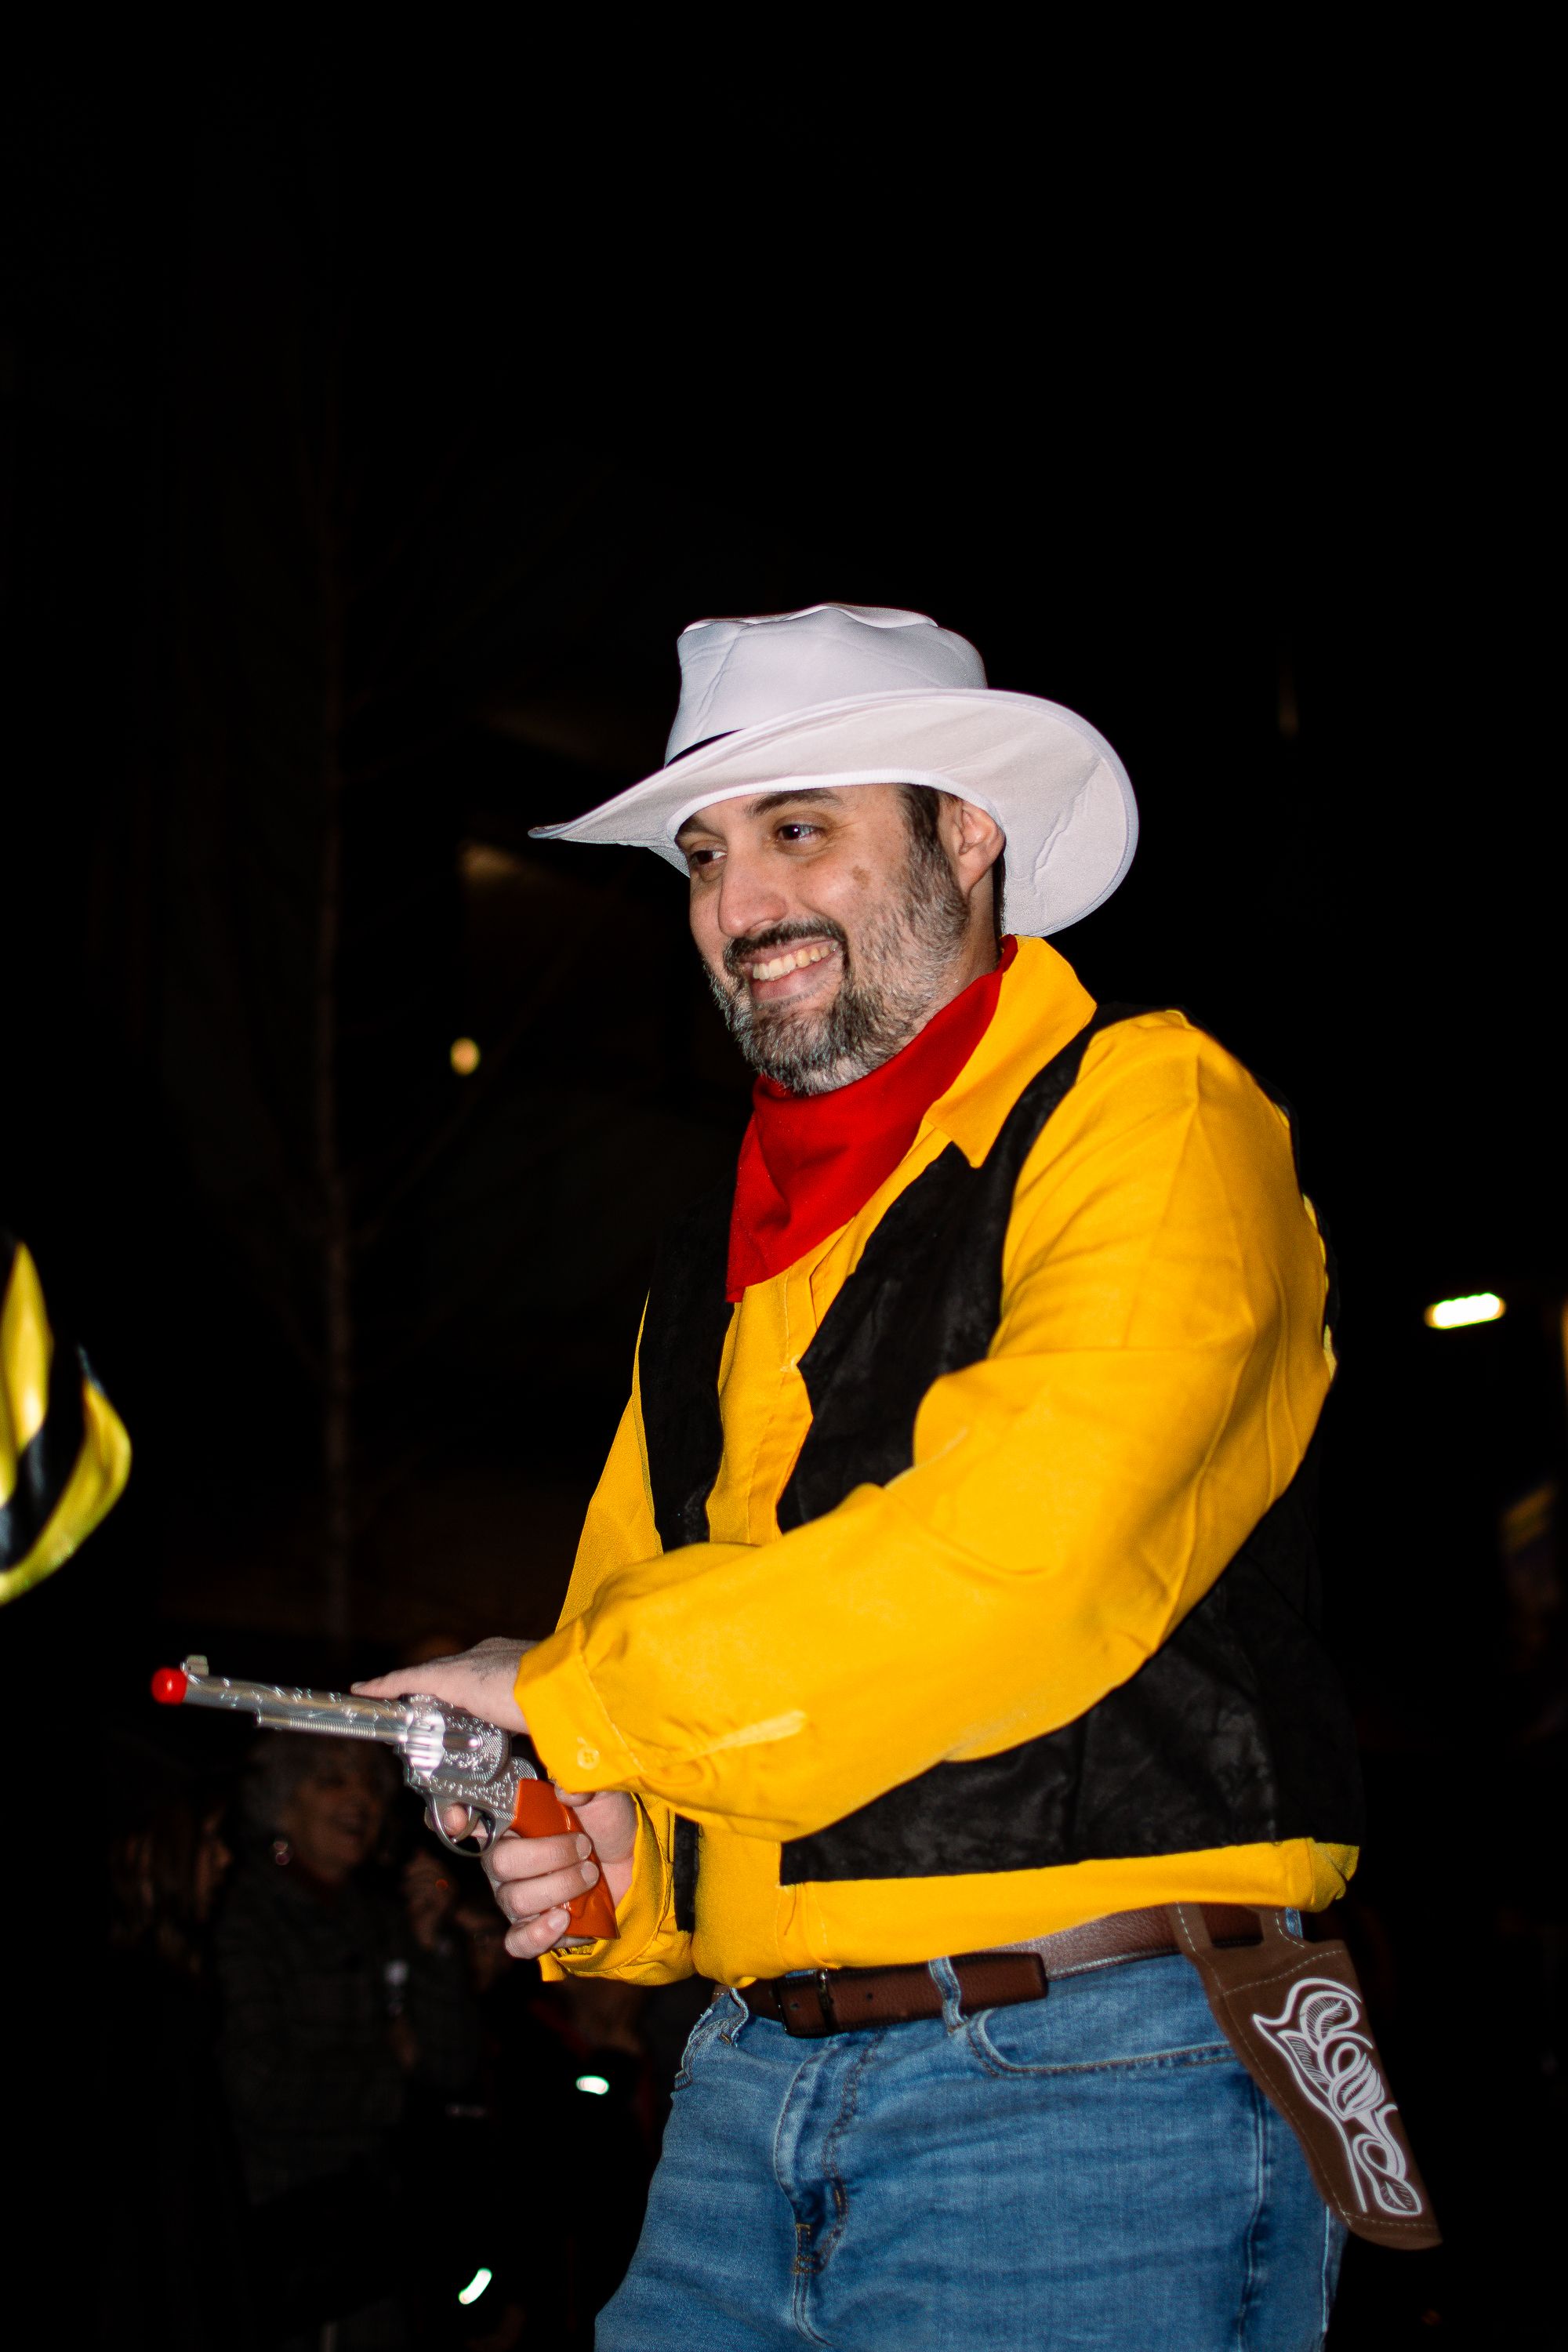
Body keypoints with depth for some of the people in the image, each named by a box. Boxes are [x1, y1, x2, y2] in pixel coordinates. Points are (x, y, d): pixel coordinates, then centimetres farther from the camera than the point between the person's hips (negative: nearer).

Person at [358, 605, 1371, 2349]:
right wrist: (605, 1867, -2)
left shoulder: (1149, 1118, -7)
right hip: (750, 2090, 7)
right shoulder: (714, 1262, 17)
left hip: (1095, 2093, -6)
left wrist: (570, 1698, -10)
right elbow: (639, 1609, 21)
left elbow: (1013, 1566, -20)